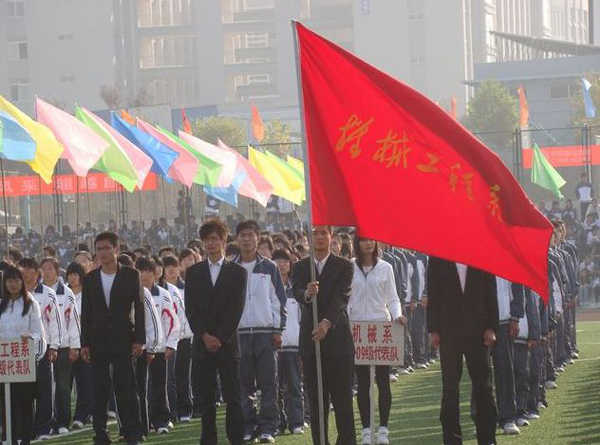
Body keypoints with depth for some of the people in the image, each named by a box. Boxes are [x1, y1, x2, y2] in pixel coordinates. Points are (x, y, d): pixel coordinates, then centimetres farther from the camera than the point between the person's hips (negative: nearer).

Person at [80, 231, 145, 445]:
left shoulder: (131, 275, 1)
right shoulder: (90, 279, 8)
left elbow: (139, 308, -1)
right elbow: (86, 313, 9)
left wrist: (139, 339, -7)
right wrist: (85, 343, 3)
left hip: (123, 340, -3)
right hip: (98, 343, 3)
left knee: (126, 388, -4)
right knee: (99, 391, 4)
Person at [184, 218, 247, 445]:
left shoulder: (237, 272, 5)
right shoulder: (193, 272, 11)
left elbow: (236, 309, -2)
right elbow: (190, 308, 4)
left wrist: (220, 338, -10)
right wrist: (205, 336, -8)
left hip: (228, 343, -2)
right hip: (201, 344, 2)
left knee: (233, 396, -3)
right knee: (206, 397, 2)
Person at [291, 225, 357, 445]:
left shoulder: (344, 266, 1)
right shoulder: (300, 267, 9)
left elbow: (341, 298, -12)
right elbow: (297, 293, -9)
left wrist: (327, 322, -28)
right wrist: (307, 293, -34)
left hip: (338, 338, -3)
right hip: (310, 340, 3)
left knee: (343, 400, -2)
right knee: (316, 401, 5)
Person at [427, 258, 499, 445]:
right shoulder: (438, 258, 2)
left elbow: (491, 293, 4)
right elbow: (432, 296, 3)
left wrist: (491, 327, -3)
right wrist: (433, 330, -3)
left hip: (477, 329, 0)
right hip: (449, 330, 0)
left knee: (483, 385, 1)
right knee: (450, 386, 4)